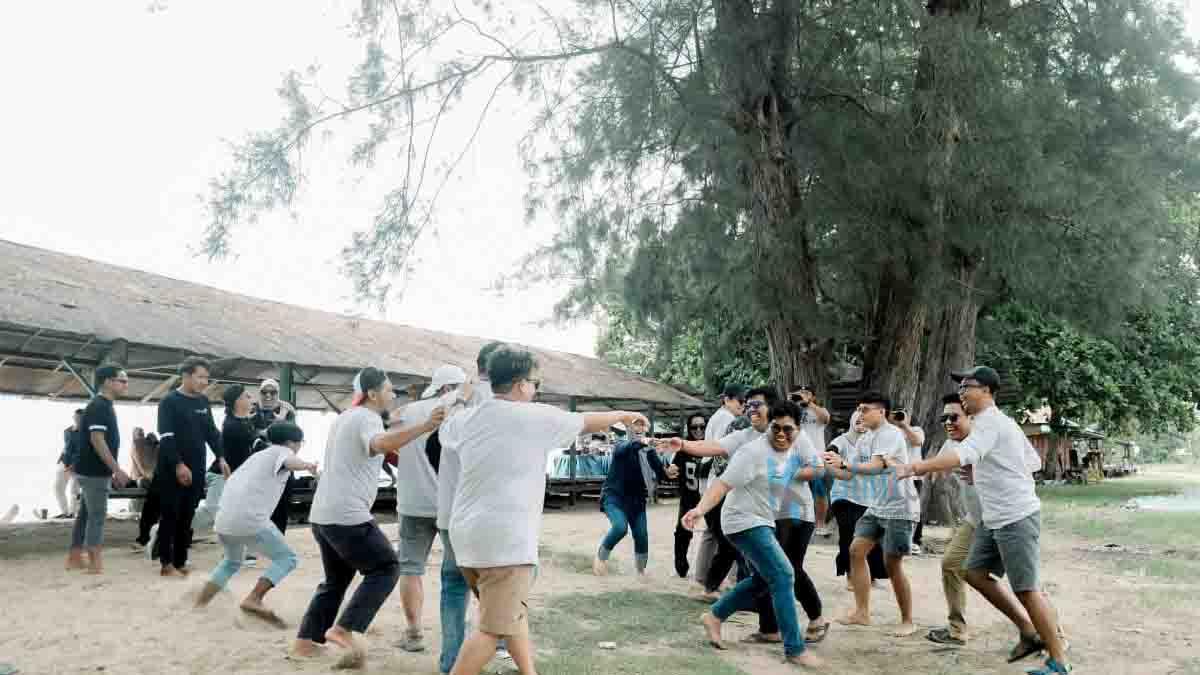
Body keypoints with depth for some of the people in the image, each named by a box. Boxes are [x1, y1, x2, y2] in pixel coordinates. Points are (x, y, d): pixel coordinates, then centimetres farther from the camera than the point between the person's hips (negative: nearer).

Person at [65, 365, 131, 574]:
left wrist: (113, 472, 20)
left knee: (86, 514, 13)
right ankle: (95, 564, -3)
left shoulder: (103, 406, 14)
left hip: (93, 471, 10)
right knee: (97, 516, -6)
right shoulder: (99, 406, -16)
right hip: (94, 472, -10)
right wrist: (117, 469, -23)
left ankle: (74, 558, 20)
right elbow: (97, 440, -23)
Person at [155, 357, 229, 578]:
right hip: (172, 470, -6)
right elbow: (166, 437, -14)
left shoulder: (203, 401, 11)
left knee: (187, 517, 9)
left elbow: (211, 431, 16)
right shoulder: (169, 402, -8)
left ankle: (180, 561, 16)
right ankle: (167, 564, 5)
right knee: (171, 516, -1)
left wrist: (221, 458, 5)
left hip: (196, 469, 6)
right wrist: (178, 464, -20)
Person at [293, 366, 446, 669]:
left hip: (321, 513, 9)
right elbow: (380, 444, -34)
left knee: (336, 578, 21)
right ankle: (345, 629, -8)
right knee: (385, 568, -1)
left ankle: (306, 640, 20)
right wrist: (424, 427, -45)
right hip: (347, 515, -9)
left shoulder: (344, 418, 20)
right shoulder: (367, 418, -10)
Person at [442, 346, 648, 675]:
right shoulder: (536, 416, -6)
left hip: (467, 533, 8)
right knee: (493, 628, -4)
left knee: (512, 610, 22)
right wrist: (624, 415, 27)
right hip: (504, 538, -8)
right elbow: (588, 421, 9)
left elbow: (445, 432, 31)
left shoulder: (466, 419, 8)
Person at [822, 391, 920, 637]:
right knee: (856, 550, 0)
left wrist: (843, 464, -41)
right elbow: (852, 473, 9)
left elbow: (876, 466, -32)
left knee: (892, 564, -6)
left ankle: (908, 621, 10)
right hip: (878, 507, 8)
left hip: (900, 508, -8)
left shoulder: (890, 434, -17)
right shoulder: (865, 438, 10)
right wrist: (827, 468, -5)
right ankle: (862, 612, 7)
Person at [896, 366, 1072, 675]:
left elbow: (962, 455, -36)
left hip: (1017, 517, -10)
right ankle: (1030, 633, 21)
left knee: (1026, 589, -3)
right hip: (994, 518, 10)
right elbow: (1034, 461, 20)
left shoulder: (990, 422, -18)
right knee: (975, 573, 12)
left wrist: (913, 468, -46)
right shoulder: (1000, 422, 14)